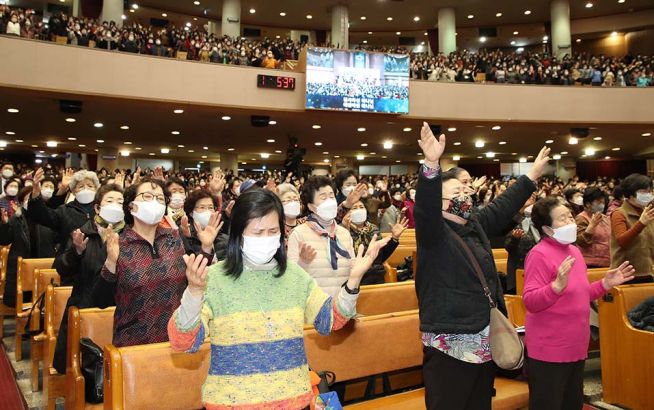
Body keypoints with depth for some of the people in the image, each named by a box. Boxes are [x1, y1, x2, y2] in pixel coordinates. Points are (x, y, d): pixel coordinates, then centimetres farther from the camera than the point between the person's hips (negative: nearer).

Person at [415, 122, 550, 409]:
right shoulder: (433, 232, -12)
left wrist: (532, 175, 26)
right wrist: (432, 165, -45)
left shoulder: (476, 226, 12)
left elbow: (503, 207, 22)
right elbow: (425, 208, -31)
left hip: (485, 341, 8)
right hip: (450, 345, -8)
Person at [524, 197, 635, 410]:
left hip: (576, 347, 9)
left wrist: (605, 284, 10)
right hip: (549, 350, -9)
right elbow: (530, 302, -23)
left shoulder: (574, 251, 10)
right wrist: (558, 285, -37)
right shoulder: (539, 254, -17)